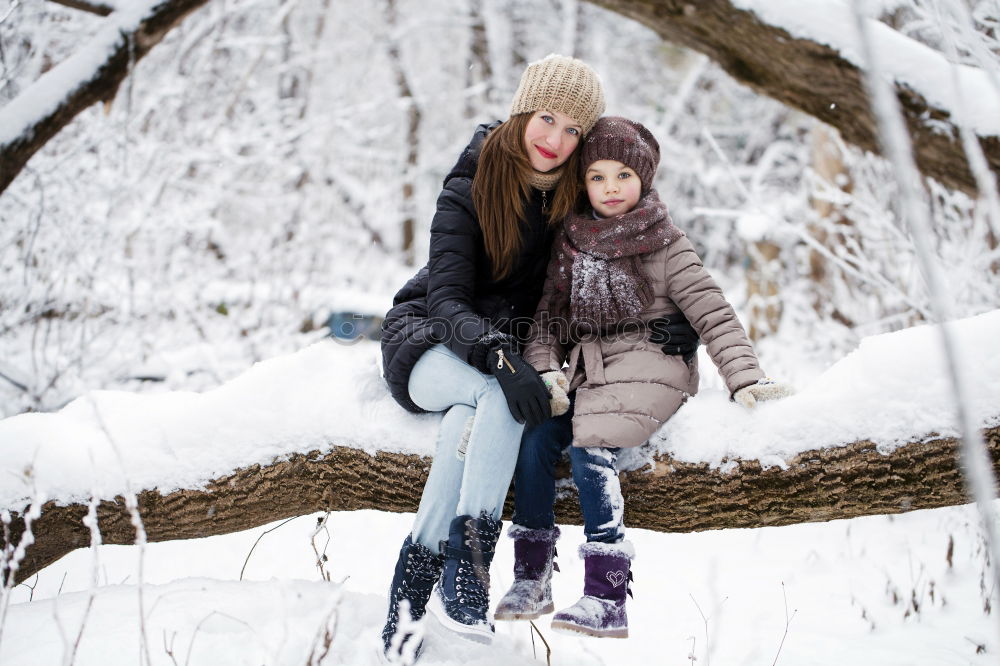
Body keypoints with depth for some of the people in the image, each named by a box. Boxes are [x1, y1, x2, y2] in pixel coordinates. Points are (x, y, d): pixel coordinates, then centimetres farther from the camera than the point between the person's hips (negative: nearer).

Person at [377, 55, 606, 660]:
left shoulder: (575, 196, -4)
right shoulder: (470, 190, -14)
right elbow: (447, 300, -22)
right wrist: (502, 360, -40)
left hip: (508, 344, 3)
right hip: (428, 339, -2)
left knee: (467, 424, -34)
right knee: (501, 397, -36)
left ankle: (414, 582, -33)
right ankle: (467, 569, -37)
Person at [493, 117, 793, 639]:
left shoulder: (665, 246, 3)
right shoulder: (570, 244, 15)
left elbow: (712, 313, -3)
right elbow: (548, 317, 13)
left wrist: (746, 380, -15)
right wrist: (547, 368, -7)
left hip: (645, 365, -5)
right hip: (584, 371, 5)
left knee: (590, 450, -28)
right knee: (535, 438, -22)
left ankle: (607, 599, -29)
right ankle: (531, 579, -13)